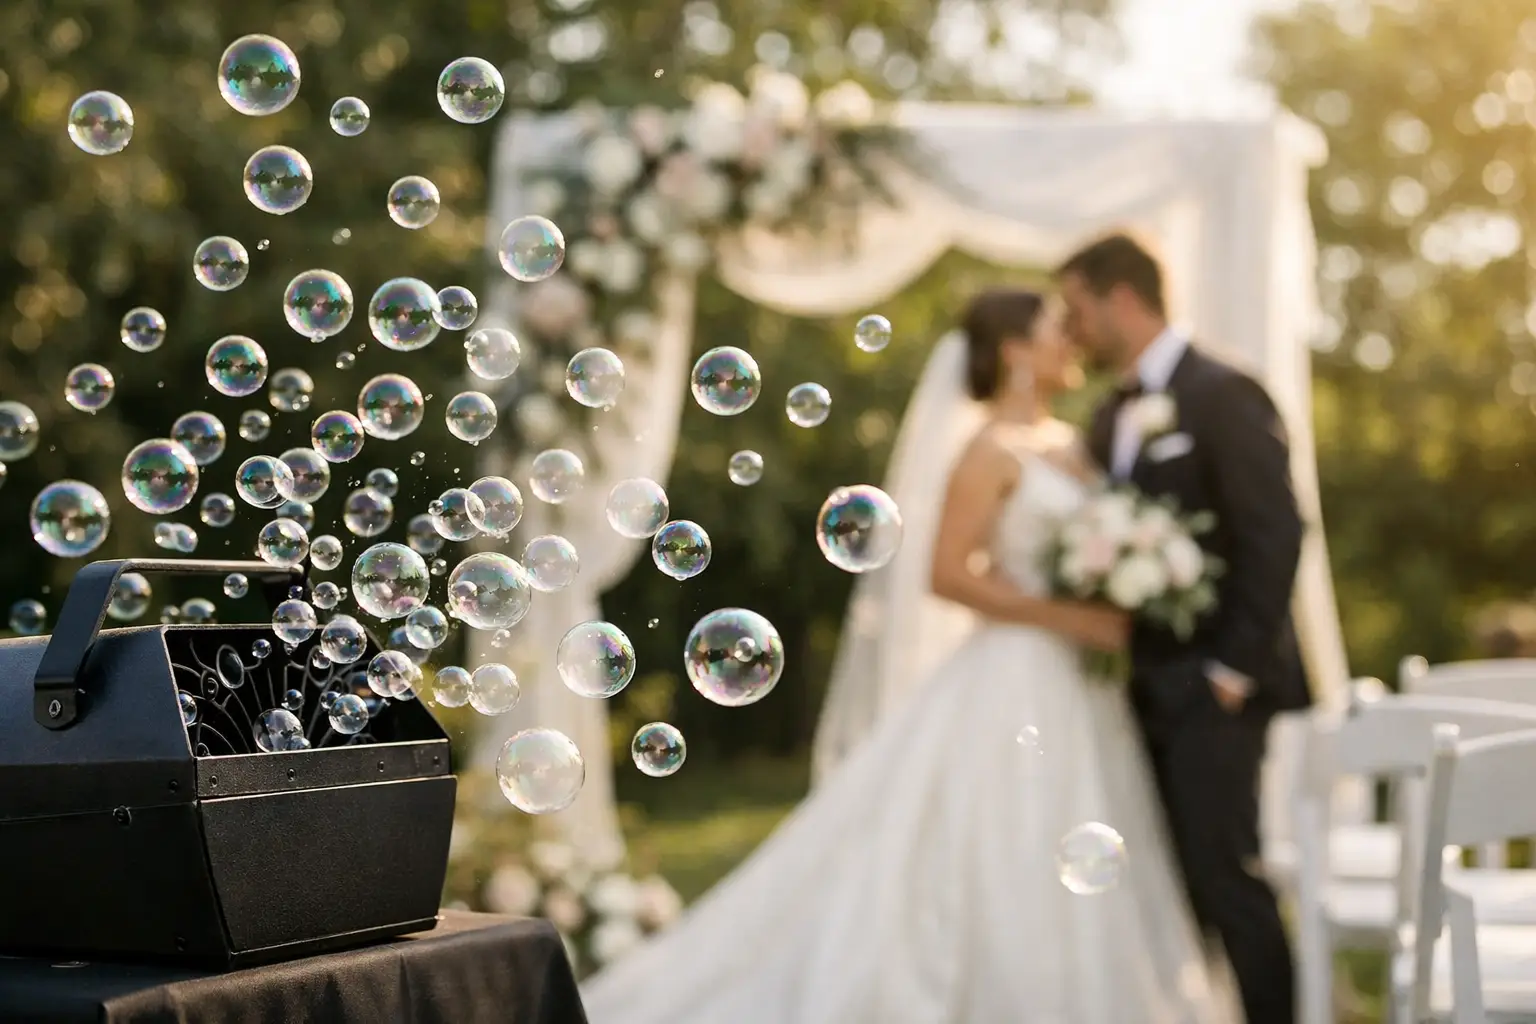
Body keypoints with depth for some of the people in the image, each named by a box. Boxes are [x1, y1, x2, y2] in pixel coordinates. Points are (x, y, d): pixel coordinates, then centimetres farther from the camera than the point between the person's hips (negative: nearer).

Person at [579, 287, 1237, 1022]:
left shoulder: (1067, 445, 14)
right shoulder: (993, 450, -9)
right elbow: (947, 573, -17)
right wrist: (1075, 620, -19)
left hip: (1080, 693, 8)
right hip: (1017, 689, -8)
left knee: (1082, 891, 8)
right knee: (1003, 890, -5)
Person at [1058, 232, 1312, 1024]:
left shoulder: (1224, 395, -10)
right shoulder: (1114, 415, 15)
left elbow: (1276, 535, -16)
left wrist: (1236, 669, -17)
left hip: (1211, 684, -8)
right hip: (1144, 687, 8)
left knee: (1222, 875, -8)